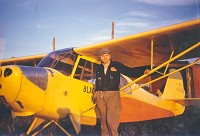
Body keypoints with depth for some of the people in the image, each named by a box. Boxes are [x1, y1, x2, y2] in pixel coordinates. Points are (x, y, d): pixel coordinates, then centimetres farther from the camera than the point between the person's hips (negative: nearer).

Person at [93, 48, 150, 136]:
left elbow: (130, 71, 0)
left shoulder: (117, 65, 4)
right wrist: (96, 92, 19)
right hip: (100, 95, 4)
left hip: (113, 95, -4)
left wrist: (143, 72, -10)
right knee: (103, 120, 8)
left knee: (111, 120, -12)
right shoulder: (99, 68, 16)